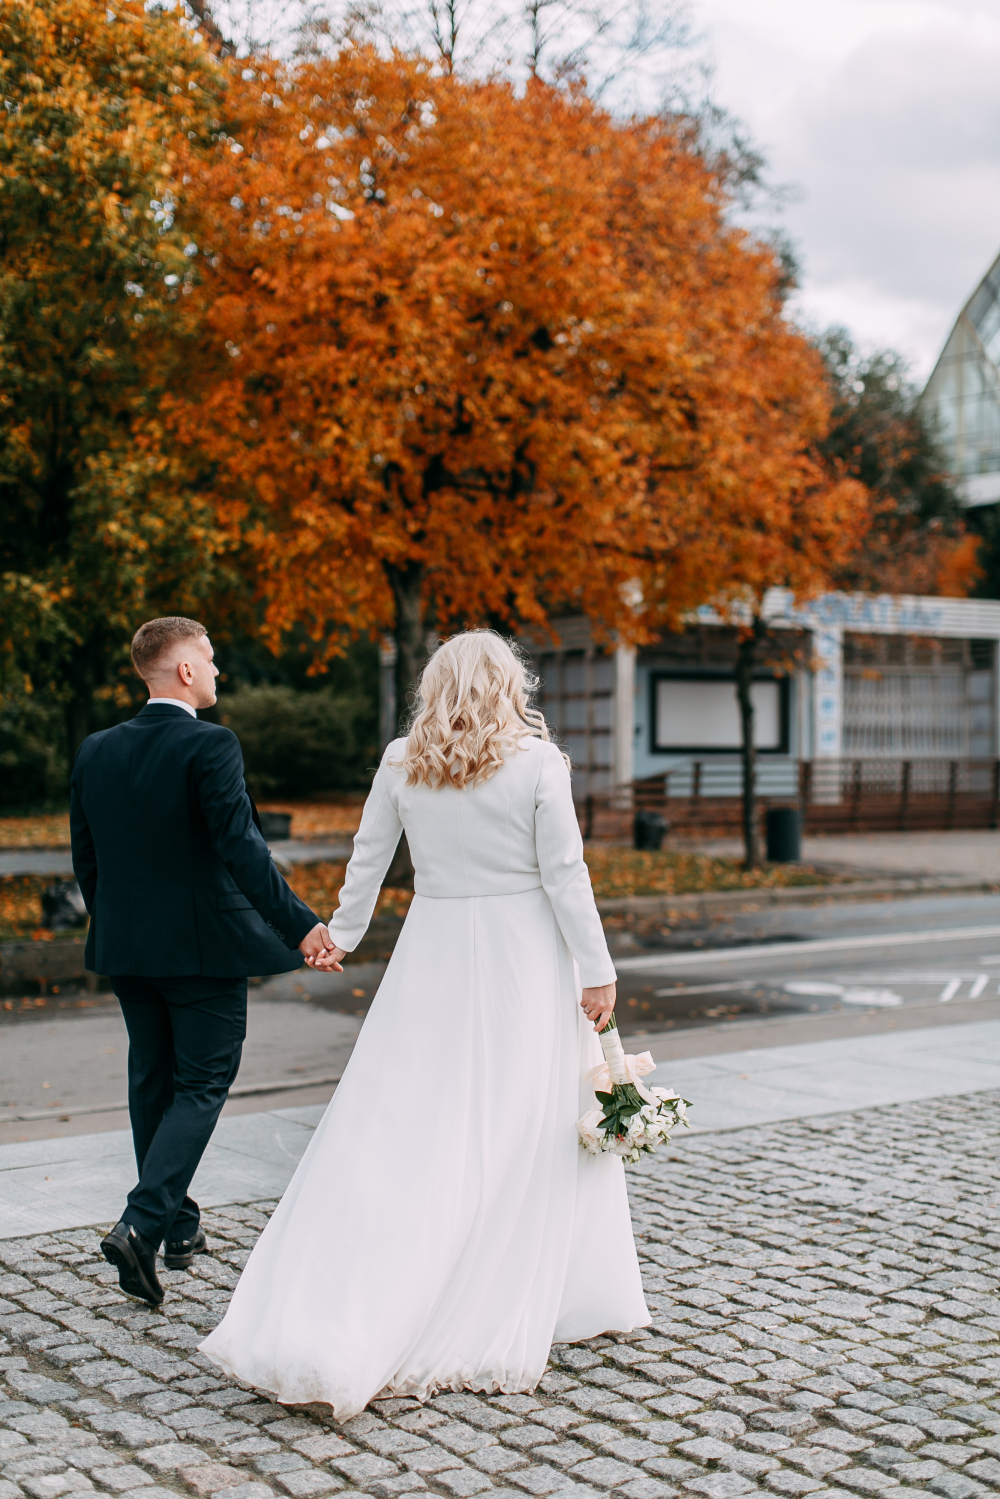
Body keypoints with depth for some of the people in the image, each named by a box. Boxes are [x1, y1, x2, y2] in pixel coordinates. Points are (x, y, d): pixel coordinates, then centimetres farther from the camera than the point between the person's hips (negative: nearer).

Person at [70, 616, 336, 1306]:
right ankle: (142, 1222, -11)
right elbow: (241, 848, -23)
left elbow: (85, 856, 10)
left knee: (152, 1081, 17)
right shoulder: (211, 746, -15)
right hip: (203, 947, -6)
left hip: (126, 947, 6)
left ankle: (179, 1226, 29)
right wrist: (302, 926, -23)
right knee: (202, 1086, 3)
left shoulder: (96, 751, 4)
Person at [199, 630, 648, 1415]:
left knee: (395, 1127, 3)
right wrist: (596, 969, -3)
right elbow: (565, 872, -8)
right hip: (523, 960, -2)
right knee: (529, 1131, 8)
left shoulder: (401, 762, 2)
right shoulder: (539, 762, -6)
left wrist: (343, 935, 25)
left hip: (433, 955, 2)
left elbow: (368, 860, 10)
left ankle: (325, 1335, 0)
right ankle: (521, 1310, 17)